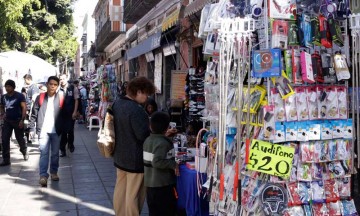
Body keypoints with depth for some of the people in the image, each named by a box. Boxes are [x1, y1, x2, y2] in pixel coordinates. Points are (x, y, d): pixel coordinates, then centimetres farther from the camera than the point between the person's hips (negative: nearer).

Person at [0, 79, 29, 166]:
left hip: (17, 120, -5)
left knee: (20, 138, 8)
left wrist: (22, 120, -21)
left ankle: (25, 152, 37)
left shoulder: (19, 96, -9)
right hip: (7, 121, 5)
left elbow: (24, 108, -14)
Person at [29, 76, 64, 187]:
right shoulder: (40, 97, 3)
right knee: (44, 153, -7)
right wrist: (32, 128, -1)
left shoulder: (61, 98, 3)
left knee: (55, 153, 11)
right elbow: (34, 114, 4)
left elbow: (65, 115, 5)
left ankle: (54, 172, 25)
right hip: (43, 130, -1)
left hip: (56, 131, 1)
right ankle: (43, 175, -9)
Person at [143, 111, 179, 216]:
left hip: (150, 184, 8)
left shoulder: (147, 140, 6)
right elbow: (157, 162, -29)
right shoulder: (163, 143, -20)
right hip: (163, 185, -8)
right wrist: (173, 164, -22)